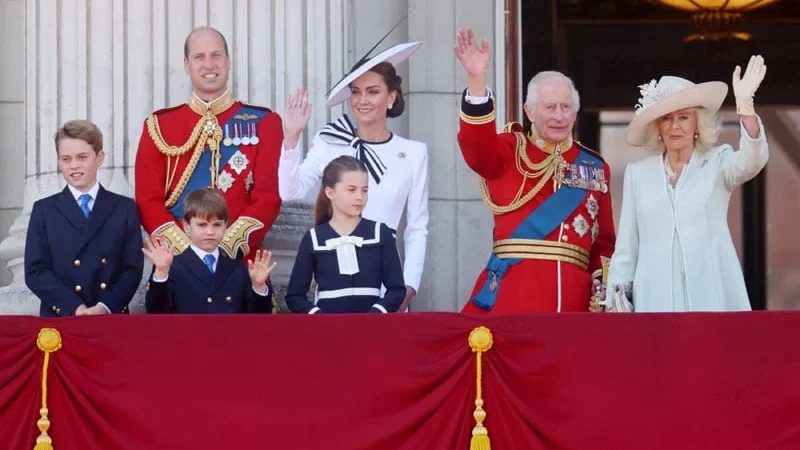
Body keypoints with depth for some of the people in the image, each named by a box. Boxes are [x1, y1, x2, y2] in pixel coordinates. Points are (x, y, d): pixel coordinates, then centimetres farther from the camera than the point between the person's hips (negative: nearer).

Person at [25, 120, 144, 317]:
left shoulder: (125, 208, 10)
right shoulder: (44, 210, 9)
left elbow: (133, 268, 3)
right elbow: (35, 271, 0)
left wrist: (106, 307, -13)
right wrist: (74, 308, -13)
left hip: (112, 319, 0)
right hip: (59, 320, 0)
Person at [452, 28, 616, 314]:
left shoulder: (594, 167, 16)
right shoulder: (510, 150, 7)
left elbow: (604, 241, 17)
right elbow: (477, 146, -16)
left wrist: (604, 288, 2)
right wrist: (477, 79, -28)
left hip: (573, 295, 3)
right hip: (512, 291, -3)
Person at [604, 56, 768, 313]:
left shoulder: (718, 163, 7)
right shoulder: (637, 173, 12)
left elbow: (752, 161, -16)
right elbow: (626, 247, 13)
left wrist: (745, 106, -29)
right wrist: (617, 297, 6)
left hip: (710, 296, -1)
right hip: (656, 297, 2)